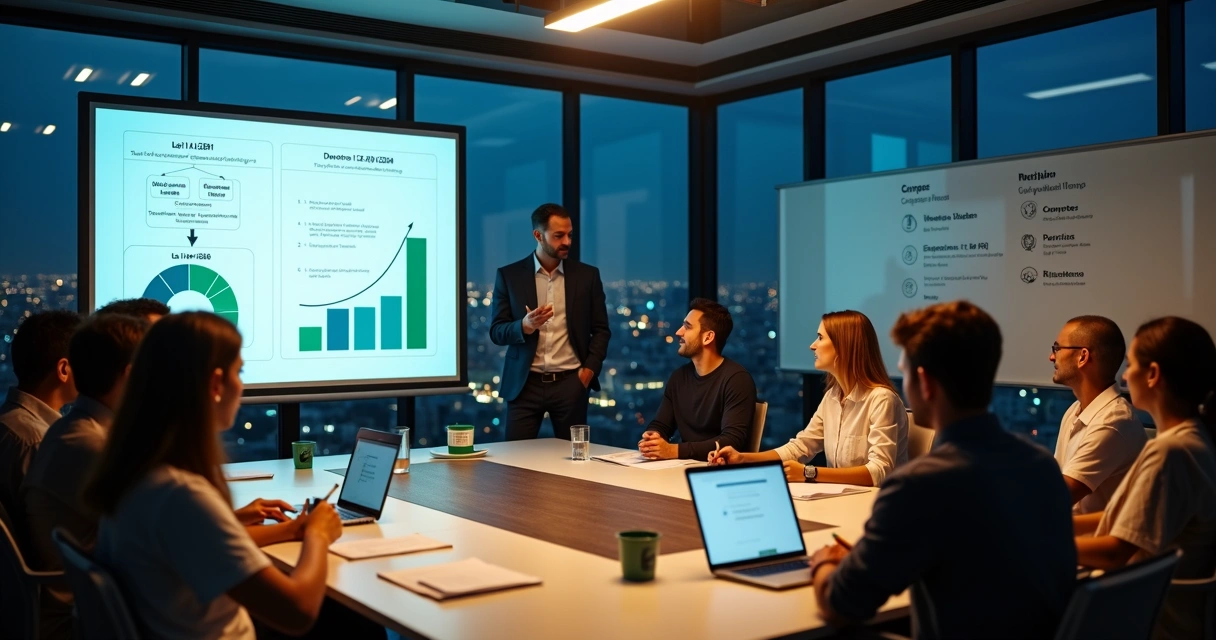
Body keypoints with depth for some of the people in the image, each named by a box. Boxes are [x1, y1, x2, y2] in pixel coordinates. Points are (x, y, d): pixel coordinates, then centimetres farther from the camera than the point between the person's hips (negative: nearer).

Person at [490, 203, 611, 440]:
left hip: (570, 382, 1)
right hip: (524, 384, 0)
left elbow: (601, 330, 9)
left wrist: (590, 369, -5)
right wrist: (525, 325, -20)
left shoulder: (587, 275, 6)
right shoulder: (509, 275, 3)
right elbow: (496, 331, 0)